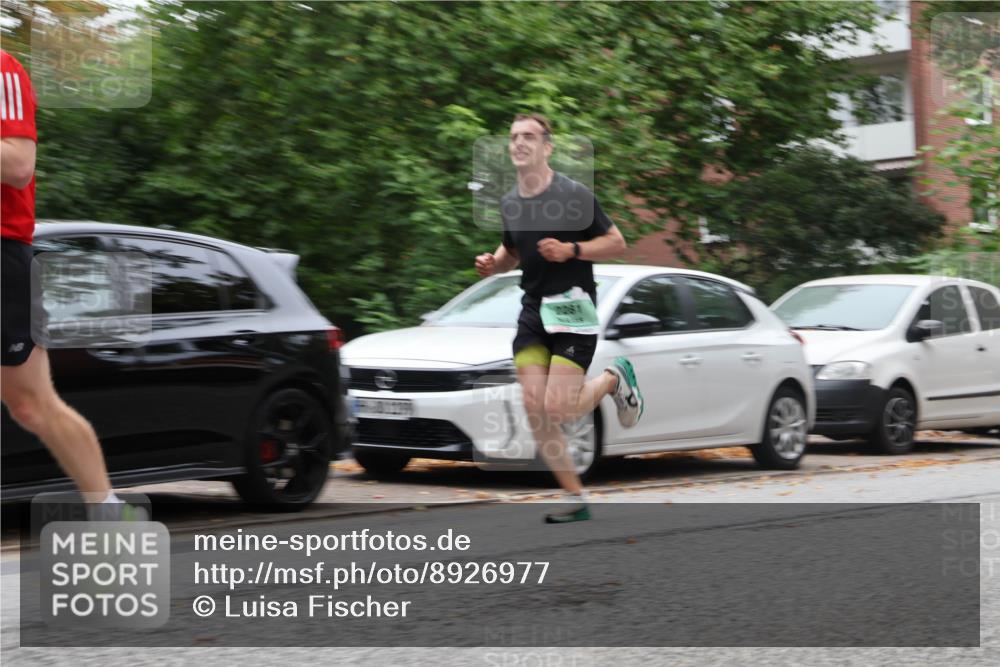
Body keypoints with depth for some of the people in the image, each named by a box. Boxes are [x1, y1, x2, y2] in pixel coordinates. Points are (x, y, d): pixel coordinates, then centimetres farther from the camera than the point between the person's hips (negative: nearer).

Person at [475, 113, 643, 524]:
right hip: (533, 310, 6)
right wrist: (493, 264, 3)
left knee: (558, 409, -14)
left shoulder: (574, 195, -10)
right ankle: (575, 501, 6)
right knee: (535, 409, -5)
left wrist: (571, 250, -20)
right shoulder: (509, 203, 9)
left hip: (573, 307, -6)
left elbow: (617, 243, -5)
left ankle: (615, 378, 18)